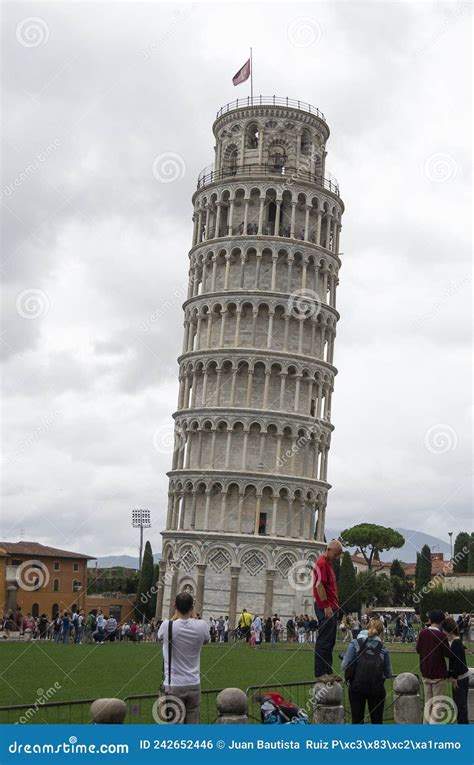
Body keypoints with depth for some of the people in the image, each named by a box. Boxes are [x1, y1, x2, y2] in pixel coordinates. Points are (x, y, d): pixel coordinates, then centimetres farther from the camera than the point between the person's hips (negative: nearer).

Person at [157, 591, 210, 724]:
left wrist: (176, 614, 14)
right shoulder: (201, 626, -7)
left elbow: (160, 637, 12)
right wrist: (192, 615, 16)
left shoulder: (167, 625, -13)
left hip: (173, 685, -2)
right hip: (194, 684, 2)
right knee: (193, 724, 9)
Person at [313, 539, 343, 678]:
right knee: (324, 641, -7)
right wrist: (326, 606, -20)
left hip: (331, 607, 10)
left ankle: (327, 671, 18)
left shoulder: (329, 563, 17)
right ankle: (320, 673, -4)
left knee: (330, 642, 12)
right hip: (325, 609, -10)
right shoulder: (321, 563, -13)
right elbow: (319, 586, -19)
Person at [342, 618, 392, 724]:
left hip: (357, 687, -1)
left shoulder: (355, 643, 4)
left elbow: (345, 666, -3)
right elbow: (388, 674, 9)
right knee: (377, 721, 12)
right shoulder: (383, 649, 8)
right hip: (376, 687, 1)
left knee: (357, 720, 9)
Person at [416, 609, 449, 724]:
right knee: (437, 704, 1)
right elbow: (448, 654, -10)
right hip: (439, 674, -5)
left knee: (428, 702, 17)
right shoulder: (442, 636, -17)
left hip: (425, 673, 5)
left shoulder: (422, 633, -4)